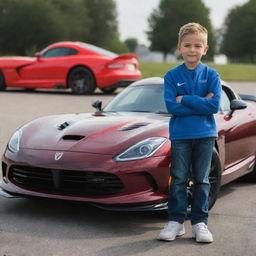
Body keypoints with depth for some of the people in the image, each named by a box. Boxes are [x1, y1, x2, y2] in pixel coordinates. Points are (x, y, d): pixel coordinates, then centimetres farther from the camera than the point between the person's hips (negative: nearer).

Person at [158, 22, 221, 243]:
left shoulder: (211, 75, 0)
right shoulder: (172, 76, -1)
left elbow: (215, 105, -13)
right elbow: (171, 106, -12)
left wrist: (184, 99, -14)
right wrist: (201, 104, -14)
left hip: (205, 134, 1)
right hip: (180, 134, 0)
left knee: (201, 180, 7)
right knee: (179, 180, 4)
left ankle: (200, 223, 16)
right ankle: (176, 221, 13)